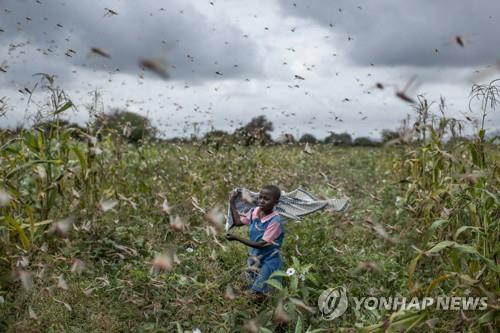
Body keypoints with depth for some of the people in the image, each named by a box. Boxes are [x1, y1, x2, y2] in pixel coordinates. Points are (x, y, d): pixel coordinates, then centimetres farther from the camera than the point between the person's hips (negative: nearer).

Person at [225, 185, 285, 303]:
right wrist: (232, 202, 2)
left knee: (258, 296, -3)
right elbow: (238, 222, 9)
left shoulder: (275, 220, -28)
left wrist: (237, 238, -27)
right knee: (254, 292, 22)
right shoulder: (254, 212, -8)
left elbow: (261, 244, -27)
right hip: (256, 258, 7)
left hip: (269, 261, -7)